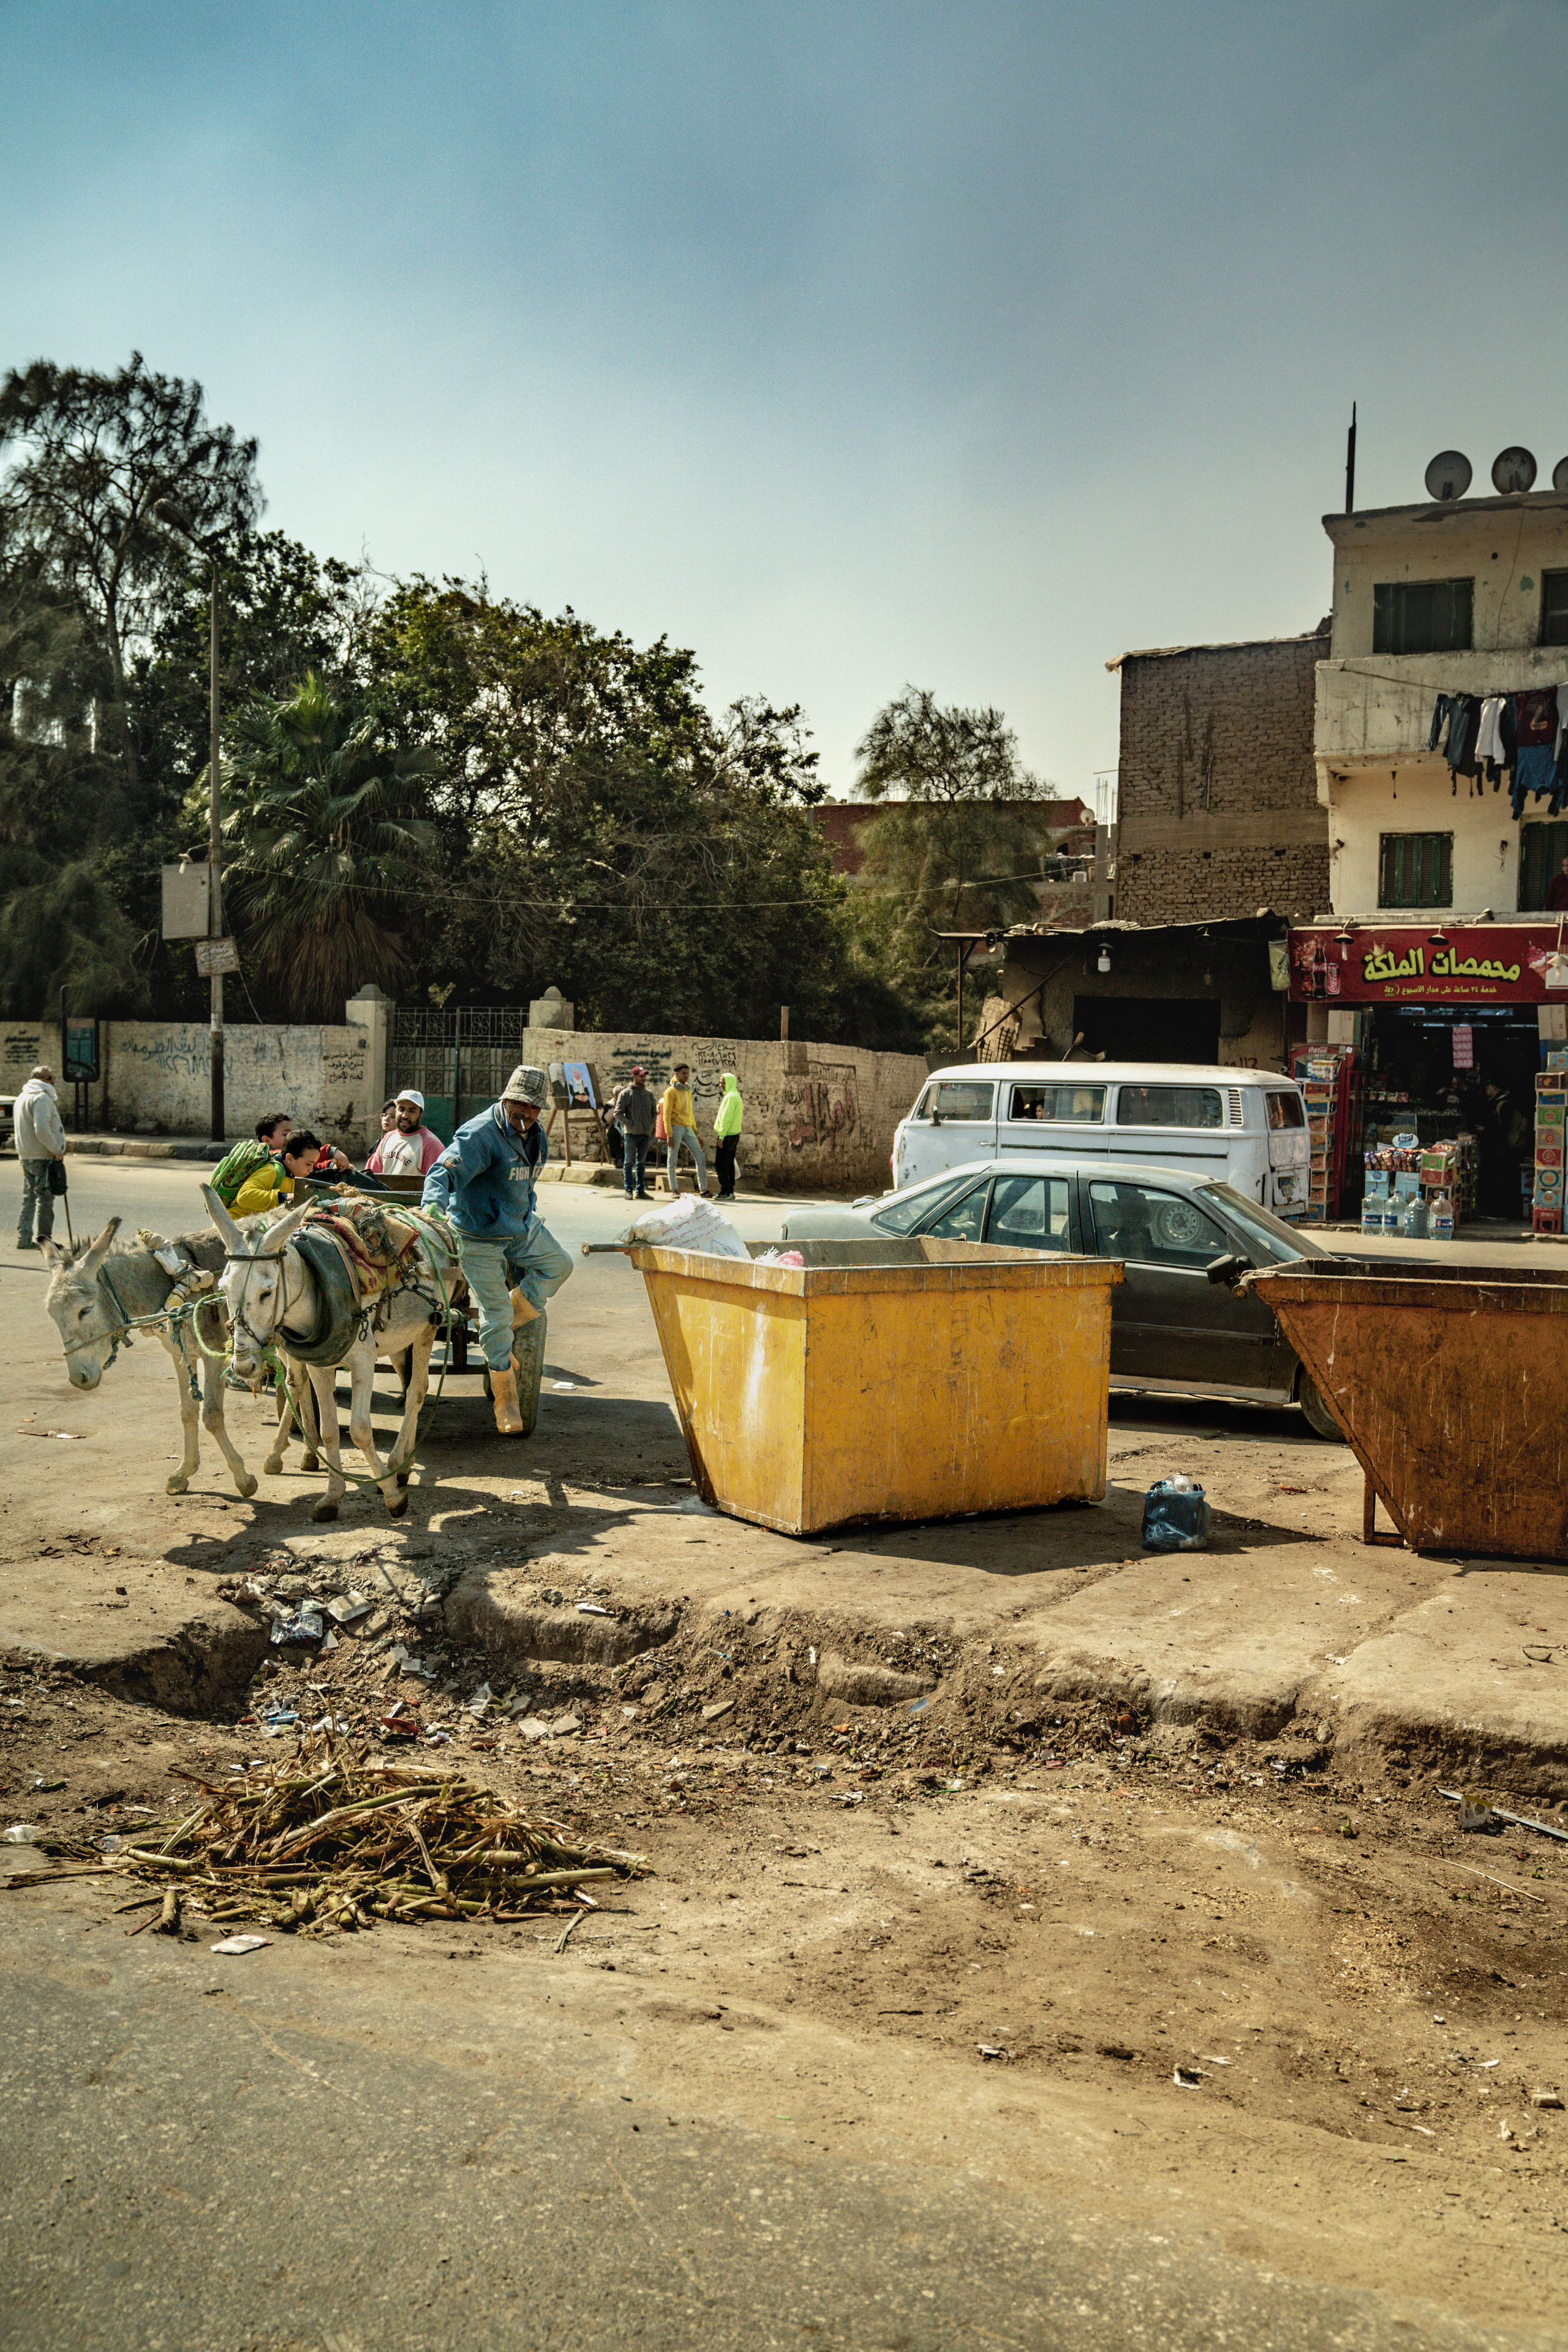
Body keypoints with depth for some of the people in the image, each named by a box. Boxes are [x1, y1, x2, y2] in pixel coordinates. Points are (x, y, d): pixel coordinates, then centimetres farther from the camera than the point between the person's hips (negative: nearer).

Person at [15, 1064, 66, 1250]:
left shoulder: (22, 1097, 17)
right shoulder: (41, 1098, -14)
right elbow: (42, 1129, -25)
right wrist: (57, 1150, -16)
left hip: (26, 1156, 9)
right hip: (42, 1157, -9)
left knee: (29, 1198, 13)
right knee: (45, 1199, -3)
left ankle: (24, 1239, 15)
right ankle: (44, 1240, 0)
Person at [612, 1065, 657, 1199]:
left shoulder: (649, 1094, 13)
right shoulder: (626, 1093, -3)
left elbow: (654, 1111, 23)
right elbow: (618, 1113, -5)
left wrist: (651, 1125, 7)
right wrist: (630, 1124, -13)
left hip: (645, 1133, 5)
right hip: (631, 1134, -5)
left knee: (641, 1163, 9)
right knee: (629, 1163, -1)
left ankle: (640, 1190, 13)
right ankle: (629, 1190, 2)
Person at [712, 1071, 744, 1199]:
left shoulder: (731, 1096, -14)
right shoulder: (736, 1096, 19)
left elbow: (727, 1118, -19)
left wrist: (721, 1136, -20)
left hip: (728, 1135, -10)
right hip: (734, 1134, 10)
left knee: (721, 1164, -8)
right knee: (729, 1164, 11)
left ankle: (726, 1192, -10)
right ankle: (730, 1192, 12)